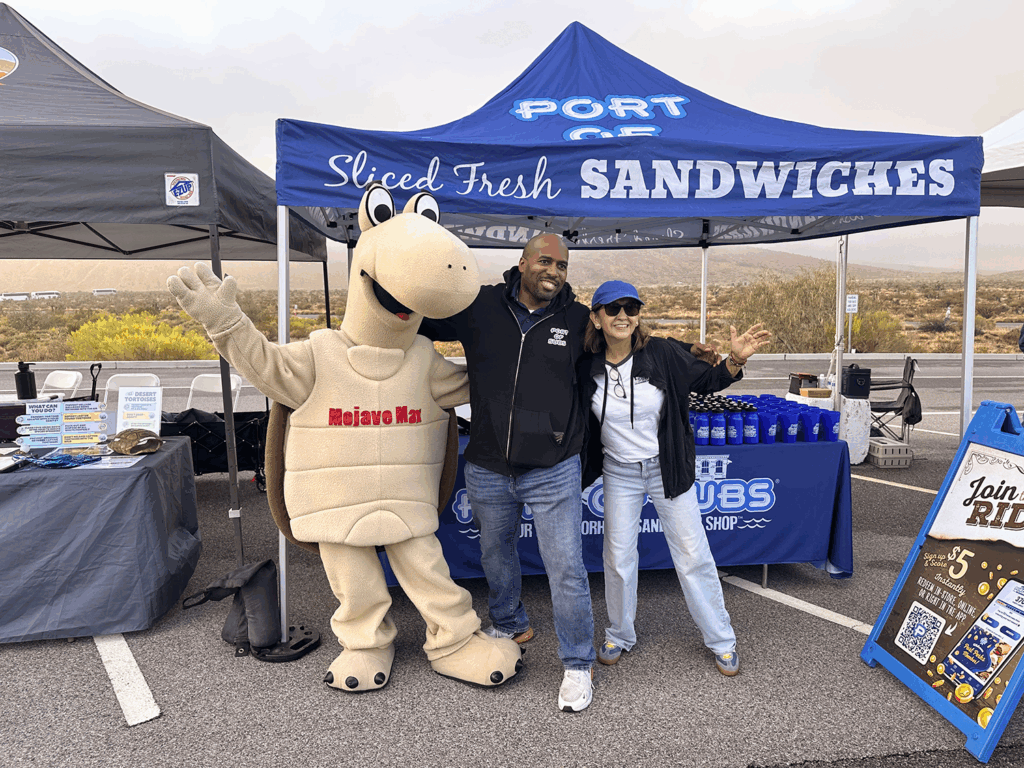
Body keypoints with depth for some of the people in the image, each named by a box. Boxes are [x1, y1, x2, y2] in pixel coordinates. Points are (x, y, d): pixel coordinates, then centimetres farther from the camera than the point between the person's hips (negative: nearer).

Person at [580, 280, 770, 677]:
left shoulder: (663, 353, -15)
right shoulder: (588, 367, -11)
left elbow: (706, 380, -3)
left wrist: (735, 360, -20)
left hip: (668, 468, -1)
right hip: (619, 473, 1)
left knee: (693, 554, 6)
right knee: (618, 557, 11)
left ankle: (721, 640, 25)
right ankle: (619, 635, 34)